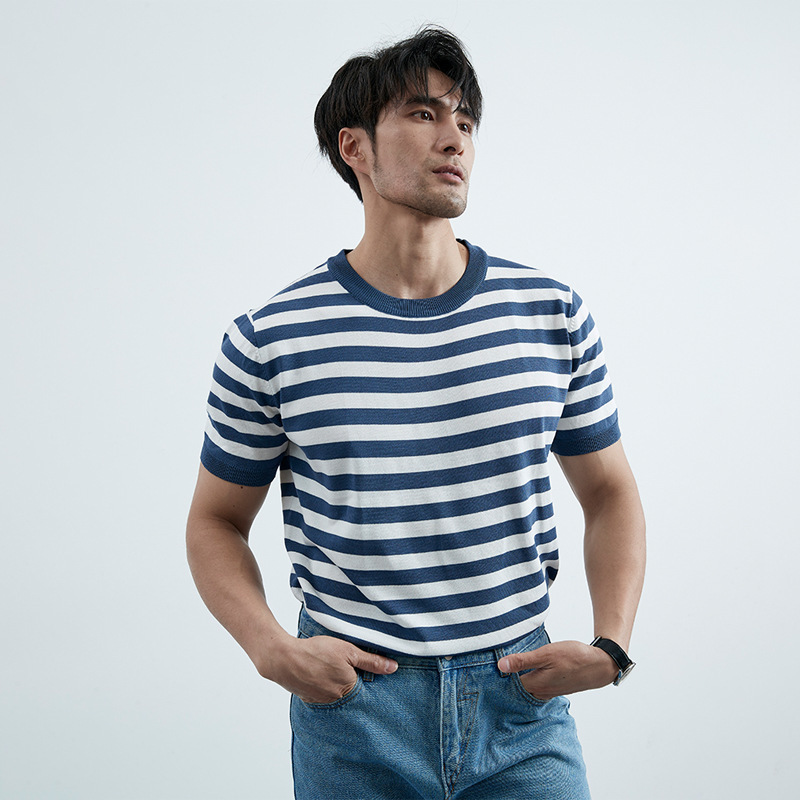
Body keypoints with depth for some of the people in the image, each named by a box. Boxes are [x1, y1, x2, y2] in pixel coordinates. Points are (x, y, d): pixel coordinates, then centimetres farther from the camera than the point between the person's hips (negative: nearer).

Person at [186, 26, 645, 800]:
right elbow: (216, 520, 5)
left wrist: (610, 645, -3)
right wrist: (271, 648, -11)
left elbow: (609, 491, 10)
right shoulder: (269, 340, -6)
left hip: (522, 700, 2)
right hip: (350, 708, -1)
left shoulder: (552, 313, 0)